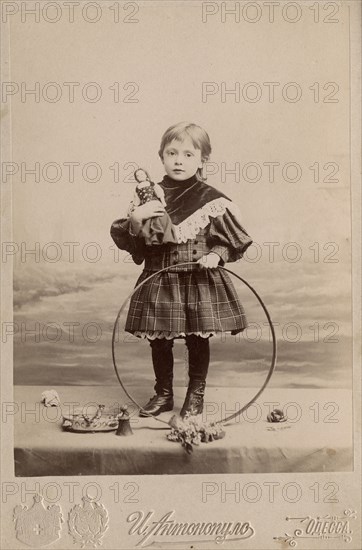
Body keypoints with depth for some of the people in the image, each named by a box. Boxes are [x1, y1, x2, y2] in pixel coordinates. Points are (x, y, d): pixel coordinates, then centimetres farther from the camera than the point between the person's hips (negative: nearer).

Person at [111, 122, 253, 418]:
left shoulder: (213, 200, -4)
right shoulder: (150, 197, 0)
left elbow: (233, 241, 1)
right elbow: (125, 239, 1)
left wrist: (216, 255, -16)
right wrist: (134, 220, -17)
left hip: (200, 282, -2)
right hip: (159, 282, 2)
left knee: (198, 339, 8)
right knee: (159, 340, 10)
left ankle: (196, 394, 28)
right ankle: (163, 394, 30)